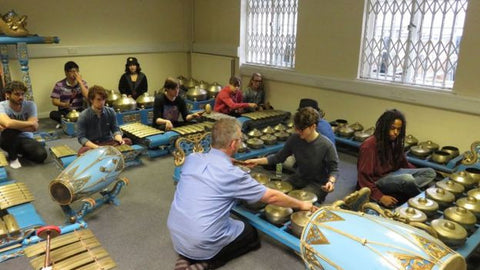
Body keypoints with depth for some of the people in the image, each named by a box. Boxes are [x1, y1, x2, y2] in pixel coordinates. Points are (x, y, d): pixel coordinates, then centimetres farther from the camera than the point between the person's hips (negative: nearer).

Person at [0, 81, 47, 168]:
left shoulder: (30, 105, -11)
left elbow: (34, 127, -22)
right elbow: (8, 123, -37)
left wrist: (14, 125, -28)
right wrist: (30, 123, -26)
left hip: (26, 139, 1)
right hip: (8, 141, -1)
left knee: (41, 155, -27)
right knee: (10, 129, -36)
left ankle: (20, 151, 9)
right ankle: (13, 157, -8)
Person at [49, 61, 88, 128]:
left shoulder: (82, 83, 3)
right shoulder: (59, 85, -2)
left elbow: (87, 96, -13)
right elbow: (54, 101, -4)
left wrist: (80, 82, -15)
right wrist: (64, 104, -25)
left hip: (79, 111, 1)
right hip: (64, 112, -1)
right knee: (53, 114, -31)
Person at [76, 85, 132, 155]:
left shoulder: (110, 112, 0)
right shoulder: (83, 116, -9)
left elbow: (115, 129, 5)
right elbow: (81, 137, -10)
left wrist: (119, 139, -19)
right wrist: (95, 147, -27)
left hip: (109, 142, 3)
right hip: (91, 144, -2)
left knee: (127, 141, -23)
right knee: (82, 152, -36)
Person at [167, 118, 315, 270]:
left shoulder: (192, 158, -3)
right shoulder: (232, 174, -18)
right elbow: (271, 197, -6)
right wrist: (301, 205, 9)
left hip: (175, 237, 6)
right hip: (201, 245, -5)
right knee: (251, 234, 19)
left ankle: (187, 257, 11)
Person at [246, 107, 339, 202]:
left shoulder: (326, 145, -22)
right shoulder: (294, 139, -10)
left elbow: (334, 169, -10)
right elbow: (279, 157, 2)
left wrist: (331, 181, -32)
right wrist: (258, 161, -8)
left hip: (317, 184, -5)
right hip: (298, 178, 5)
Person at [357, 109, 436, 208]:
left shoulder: (395, 142, 4)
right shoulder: (369, 146, -19)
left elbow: (403, 163, 15)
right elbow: (364, 177, -20)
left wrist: (418, 174, 0)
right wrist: (380, 197, -28)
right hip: (377, 181, -9)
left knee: (430, 173, -5)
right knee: (407, 179, -35)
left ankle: (393, 197, -23)